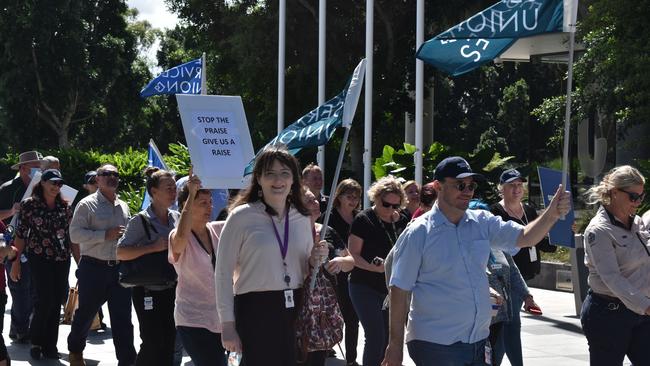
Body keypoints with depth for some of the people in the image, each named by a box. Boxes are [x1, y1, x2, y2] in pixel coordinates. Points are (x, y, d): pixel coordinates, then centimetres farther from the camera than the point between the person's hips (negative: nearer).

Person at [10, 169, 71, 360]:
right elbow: (20, 235, -2)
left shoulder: (64, 206, 7)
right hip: (39, 258, -4)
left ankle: (50, 346, 13)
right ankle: (36, 342, 7)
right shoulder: (29, 205, -3)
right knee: (45, 300, -11)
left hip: (62, 259, 4)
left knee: (56, 303, 4)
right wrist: (15, 262, -4)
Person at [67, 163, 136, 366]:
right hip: (93, 268, -4)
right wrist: (105, 235, -18)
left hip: (120, 268, 4)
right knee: (86, 313, 9)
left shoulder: (123, 206, 16)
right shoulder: (87, 205, -3)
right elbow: (75, 234, -12)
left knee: (123, 318, -1)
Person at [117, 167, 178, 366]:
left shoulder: (176, 217, 8)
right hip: (148, 292, -6)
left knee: (169, 341, 7)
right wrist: (154, 247, -23)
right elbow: (120, 252, -15)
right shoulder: (141, 220, -11)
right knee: (153, 343, -7)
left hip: (171, 289, 6)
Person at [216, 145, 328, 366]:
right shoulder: (242, 216, -3)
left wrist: (314, 261, 1)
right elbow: (223, 273, -3)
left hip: (295, 309, 5)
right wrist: (227, 324, -7)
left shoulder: (302, 218, 12)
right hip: (256, 311, -5)